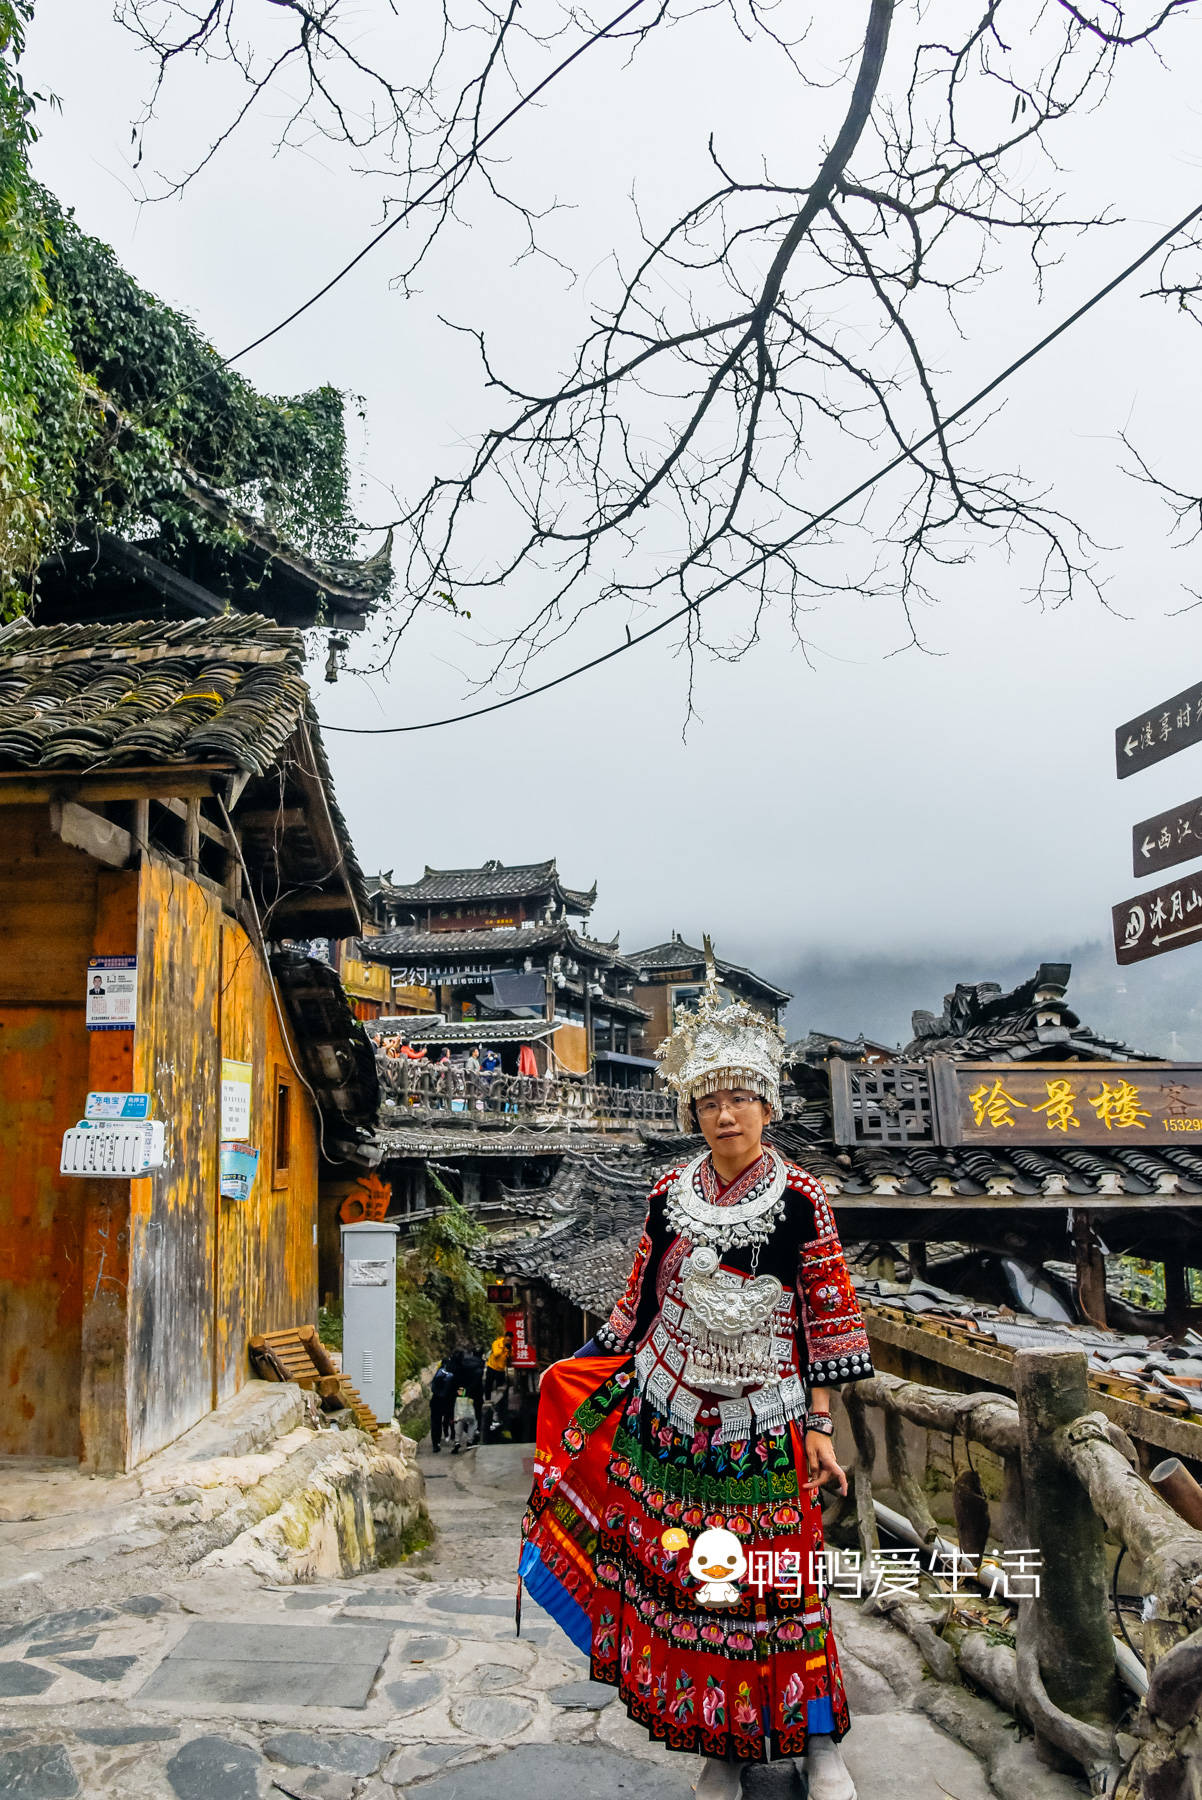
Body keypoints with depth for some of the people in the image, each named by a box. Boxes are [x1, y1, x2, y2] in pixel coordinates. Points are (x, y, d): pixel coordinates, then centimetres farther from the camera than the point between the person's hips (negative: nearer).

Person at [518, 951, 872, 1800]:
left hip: (762, 1422, -3)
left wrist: (820, 1425, -5)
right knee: (692, 1574, 7)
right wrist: (582, 1374, 12)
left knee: (777, 1577, 1)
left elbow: (827, 1316, -4)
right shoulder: (671, 1196, 2)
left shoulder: (798, 1198, -7)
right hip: (670, 1410, 3)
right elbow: (641, 1303, 12)